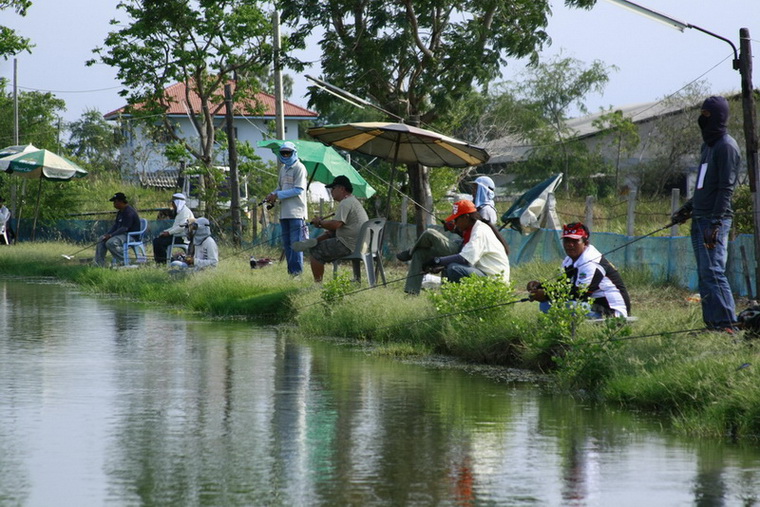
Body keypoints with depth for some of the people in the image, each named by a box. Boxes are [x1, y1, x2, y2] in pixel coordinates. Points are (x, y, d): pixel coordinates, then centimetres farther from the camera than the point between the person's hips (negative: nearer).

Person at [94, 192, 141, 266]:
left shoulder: (129, 212, -20)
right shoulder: (120, 212, 14)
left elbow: (124, 228, -25)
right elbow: (115, 225, 16)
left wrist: (111, 235, -23)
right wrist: (107, 234, -1)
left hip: (131, 236, -11)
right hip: (121, 234, 11)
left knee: (110, 242, -31)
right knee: (101, 239, 6)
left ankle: (123, 262, -20)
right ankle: (99, 263, 4)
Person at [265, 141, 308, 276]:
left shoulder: (299, 168, -7)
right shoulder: (283, 169, 19)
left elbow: (298, 190, -14)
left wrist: (277, 195, -14)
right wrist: (272, 195, 2)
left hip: (296, 213, -8)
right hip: (284, 213, 8)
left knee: (295, 243, -9)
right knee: (286, 243, 9)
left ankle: (297, 271, -9)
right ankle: (290, 271, 13)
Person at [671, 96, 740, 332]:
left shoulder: (726, 146, -10)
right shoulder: (708, 145, 19)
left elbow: (726, 188, -16)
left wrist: (715, 223, -21)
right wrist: (687, 209, 25)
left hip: (715, 221, -9)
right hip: (699, 219, 10)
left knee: (713, 272, -14)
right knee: (704, 275, 7)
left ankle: (727, 324, -14)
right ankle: (712, 322, 8)